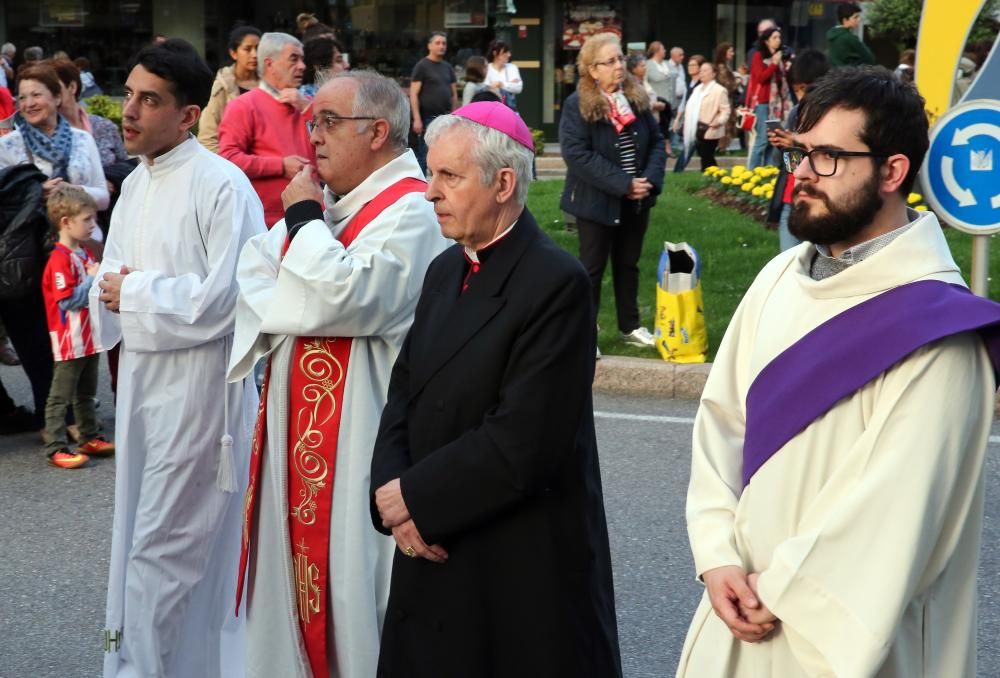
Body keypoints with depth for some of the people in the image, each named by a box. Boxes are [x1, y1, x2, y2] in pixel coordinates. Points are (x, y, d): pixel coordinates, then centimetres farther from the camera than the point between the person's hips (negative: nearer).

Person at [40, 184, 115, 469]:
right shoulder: (60, 259, -18)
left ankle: (90, 437, 30)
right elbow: (69, 300, -24)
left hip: (90, 337, 9)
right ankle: (55, 448, 3)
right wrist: (94, 279, -19)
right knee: (61, 396, -1)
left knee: (86, 393, 19)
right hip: (69, 341, -9)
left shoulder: (85, 254, 11)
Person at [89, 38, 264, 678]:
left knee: (162, 552, -3)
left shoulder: (222, 186, -15)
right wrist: (111, 293, -7)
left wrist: (133, 294, -11)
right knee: (140, 537, 18)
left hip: (200, 384, -9)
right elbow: (110, 282, 17)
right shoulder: (136, 183, 11)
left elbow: (224, 297, -22)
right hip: (142, 378, 9)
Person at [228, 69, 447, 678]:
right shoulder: (330, 201, 12)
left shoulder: (409, 211, -15)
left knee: (349, 566, -2)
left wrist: (304, 217, -14)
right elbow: (254, 272, 12)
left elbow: (346, 296, -27)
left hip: (356, 429, -9)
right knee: (297, 555, 17)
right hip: (299, 419, 9)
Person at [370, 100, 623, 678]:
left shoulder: (557, 283, -16)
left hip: (525, 569, -7)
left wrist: (416, 499, -13)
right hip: (434, 555, 7)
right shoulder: (446, 270, 9)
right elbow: (404, 396, 9)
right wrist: (392, 492, -7)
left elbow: (523, 442, -22)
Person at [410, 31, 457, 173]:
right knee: (424, 156, -3)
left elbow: (454, 94, 19)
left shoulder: (448, 67, 15)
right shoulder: (422, 66, -3)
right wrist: (417, 119, -16)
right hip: (428, 118, -6)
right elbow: (413, 94, -8)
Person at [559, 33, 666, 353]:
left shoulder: (637, 99, 4)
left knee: (628, 264, 17)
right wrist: (622, 184, -24)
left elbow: (656, 141, 6)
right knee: (592, 266, 5)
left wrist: (650, 180, -13)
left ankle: (630, 326, 30)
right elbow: (577, 154, -21)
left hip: (636, 200, 5)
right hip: (597, 201, -5)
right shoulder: (577, 105, -13)